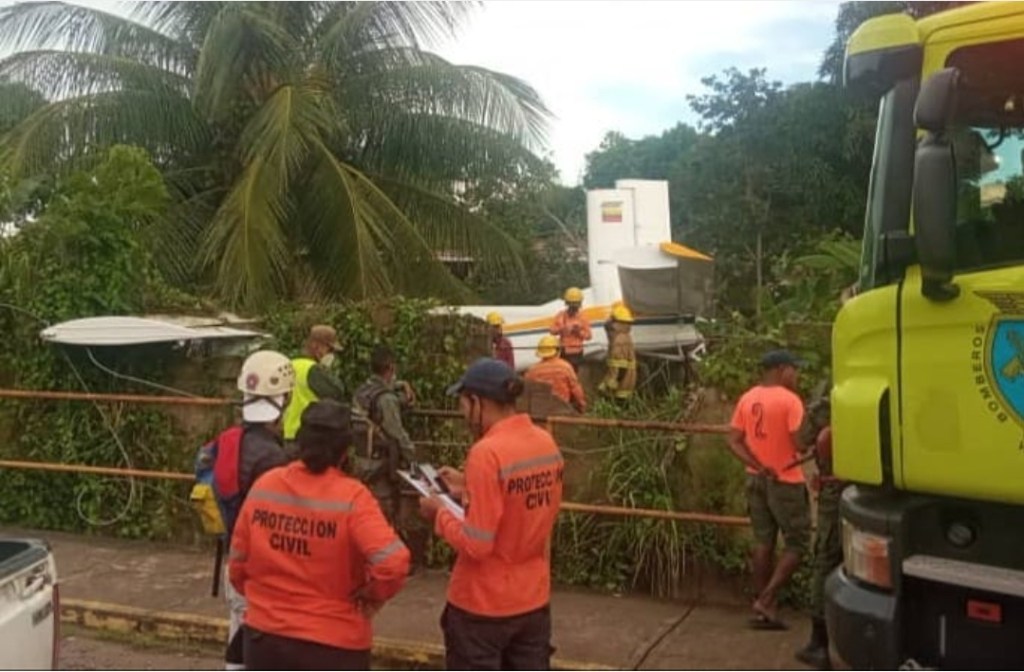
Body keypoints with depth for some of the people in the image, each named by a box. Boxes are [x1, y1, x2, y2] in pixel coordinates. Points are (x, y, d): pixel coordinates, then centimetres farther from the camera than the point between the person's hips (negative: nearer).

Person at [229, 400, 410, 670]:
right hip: (332, 643, -4)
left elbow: (238, 562, 4)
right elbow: (392, 562, -28)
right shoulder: (351, 497, -18)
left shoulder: (263, 486, -5)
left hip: (264, 635, 4)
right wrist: (373, 595, -8)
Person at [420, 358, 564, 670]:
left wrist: (440, 514, -7)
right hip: (533, 598, 7)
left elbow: (476, 544, -23)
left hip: (483, 603, -7)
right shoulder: (546, 444, 0)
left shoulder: (487, 452, -23)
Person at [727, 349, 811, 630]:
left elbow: (734, 441, 0)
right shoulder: (789, 400, -15)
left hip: (756, 480, 7)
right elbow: (800, 444, -21)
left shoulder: (747, 399, 5)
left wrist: (758, 467, -6)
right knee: (797, 543, 6)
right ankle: (766, 600, -2)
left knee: (763, 542, 12)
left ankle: (764, 608, 16)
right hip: (785, 481, -6)